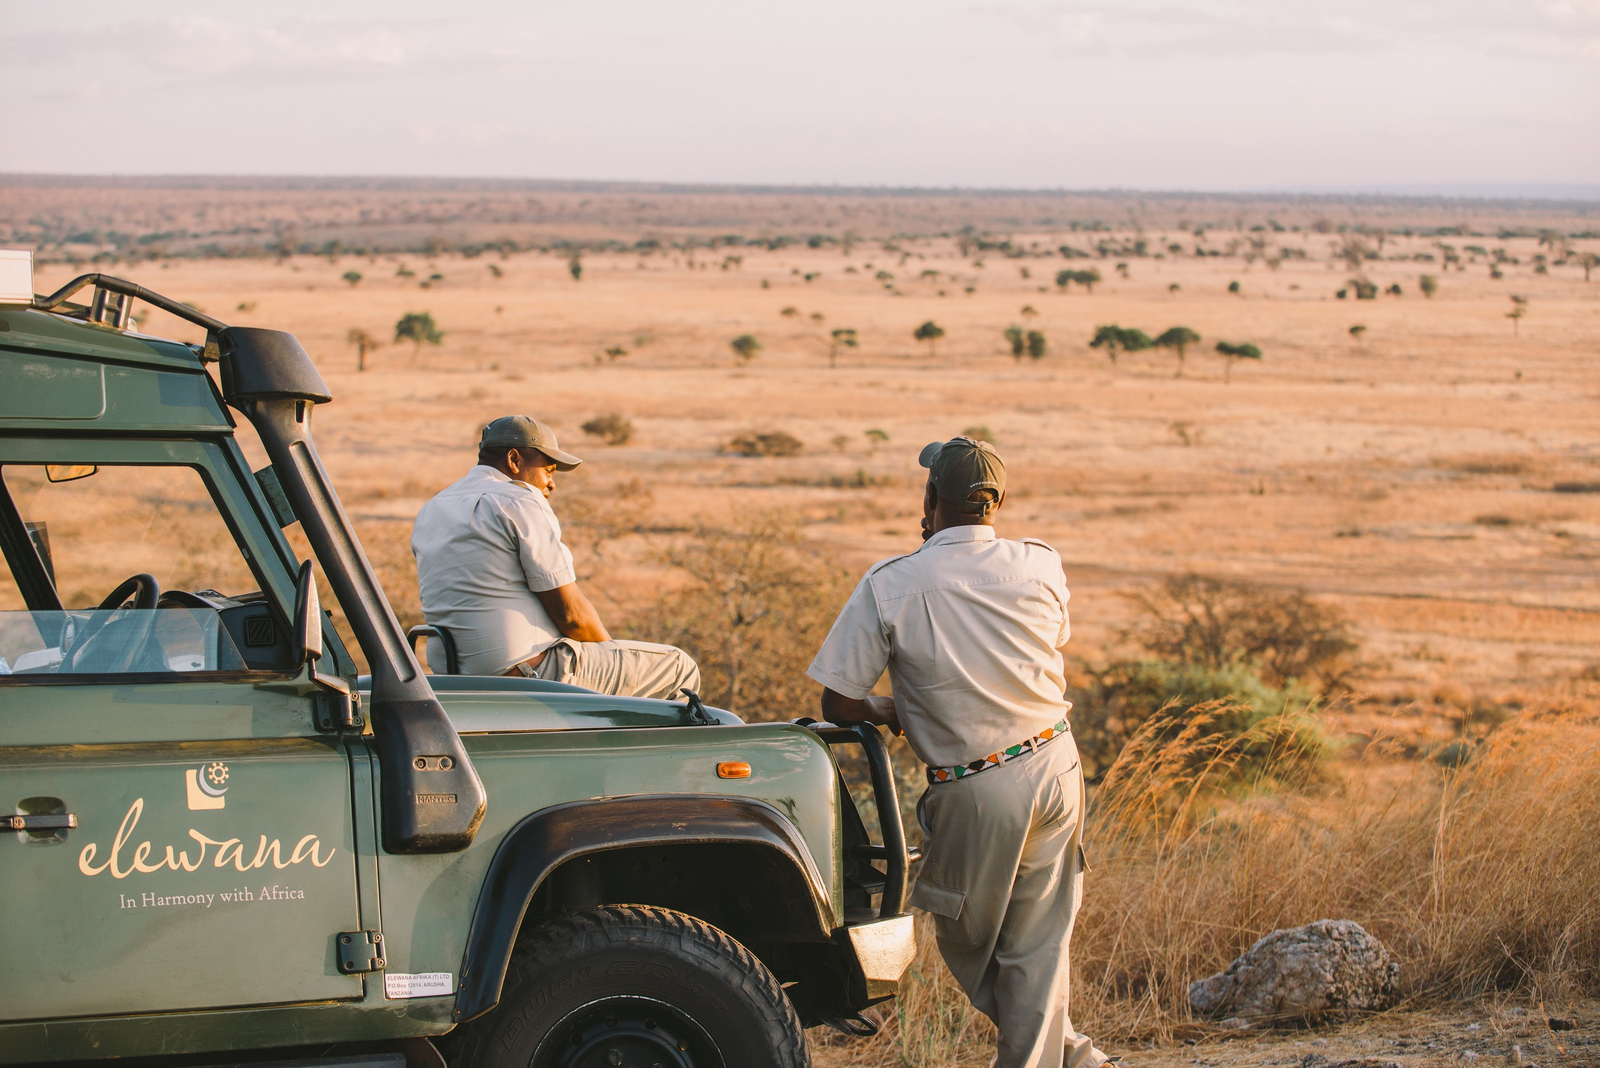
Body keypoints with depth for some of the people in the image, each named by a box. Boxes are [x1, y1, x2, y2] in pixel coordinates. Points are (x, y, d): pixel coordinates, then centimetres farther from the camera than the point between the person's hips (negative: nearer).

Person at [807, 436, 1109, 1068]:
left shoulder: (889, 587, -12)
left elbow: (840, 704, -10)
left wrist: (891, 714, 11)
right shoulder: (1040, 565, -2)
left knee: (967, 942, 17)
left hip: (974, 792, -4)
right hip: (1055, 767, 4)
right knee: (1039, 946, 13)